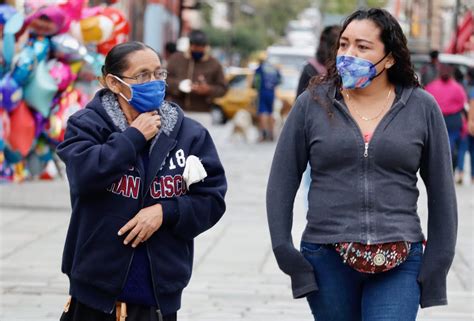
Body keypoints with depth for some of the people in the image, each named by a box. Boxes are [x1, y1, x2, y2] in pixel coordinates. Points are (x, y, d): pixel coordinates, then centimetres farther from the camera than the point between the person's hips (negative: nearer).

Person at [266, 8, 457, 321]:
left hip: (399, 263, -1)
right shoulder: (312, 104, 3)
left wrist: (438, 262, 4)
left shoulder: (422, 107, 3)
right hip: (327, 260, 1)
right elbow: (281, 183, 7)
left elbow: (442, 191, 7)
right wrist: (284, 249, -1)